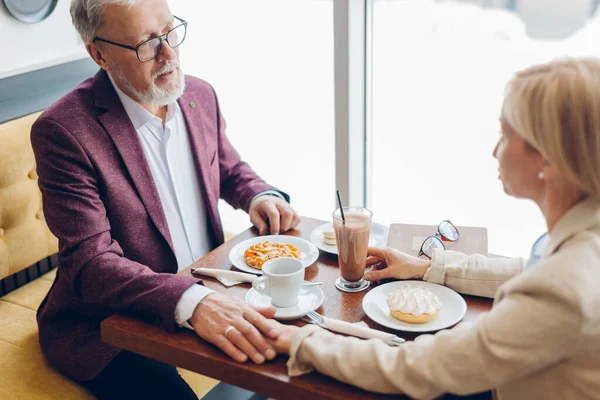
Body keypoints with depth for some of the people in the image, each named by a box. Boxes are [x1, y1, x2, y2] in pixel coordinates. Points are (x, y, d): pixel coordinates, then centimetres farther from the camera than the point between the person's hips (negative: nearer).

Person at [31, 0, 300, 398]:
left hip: (209, 296, 6)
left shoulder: (200, 95, 3)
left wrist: (260, 197, -3)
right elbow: (90, 263, -23)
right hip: (107, 325, -6)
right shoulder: (64, 130, -18)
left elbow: (230, 169, 21)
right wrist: (192, 302, -39)